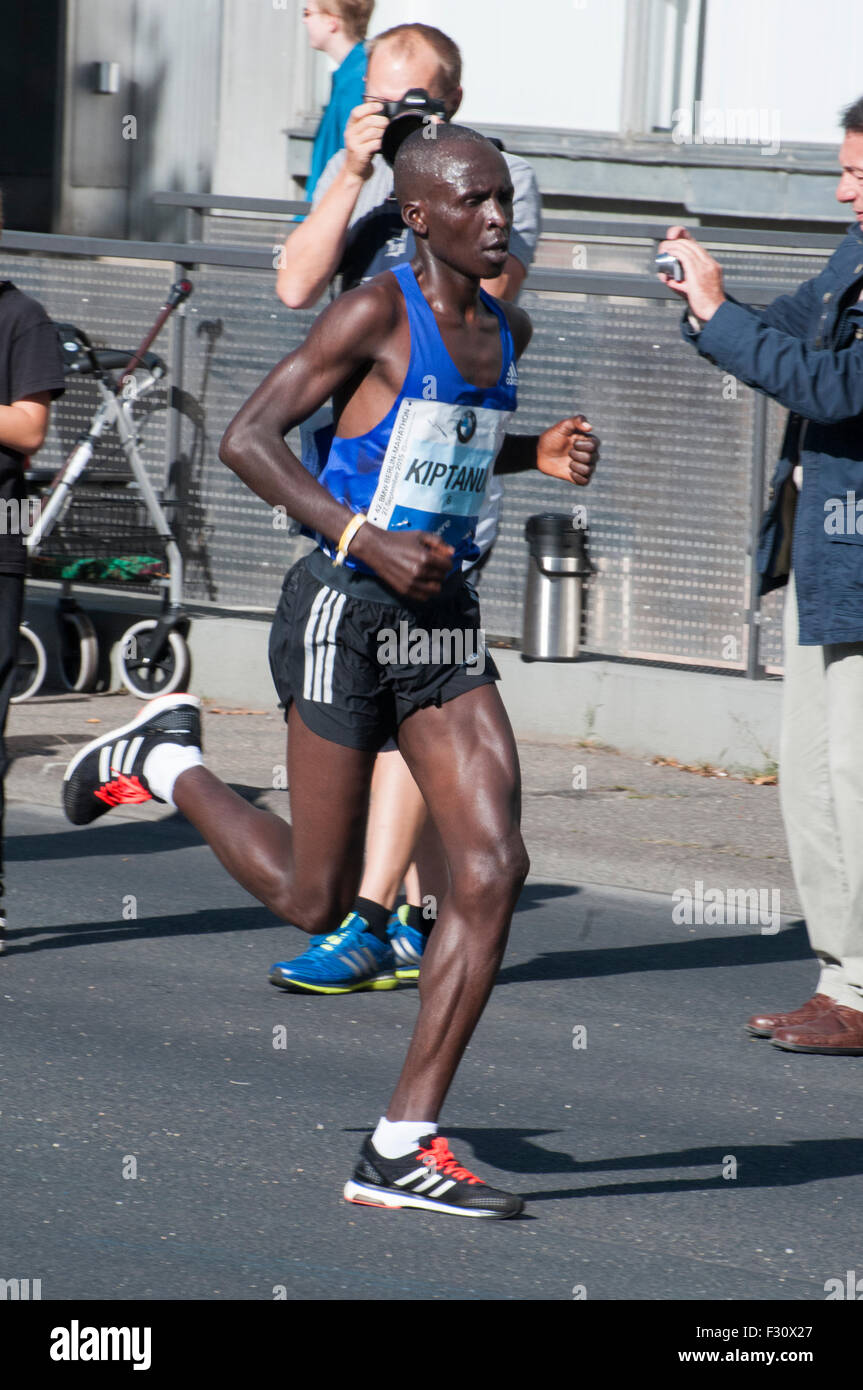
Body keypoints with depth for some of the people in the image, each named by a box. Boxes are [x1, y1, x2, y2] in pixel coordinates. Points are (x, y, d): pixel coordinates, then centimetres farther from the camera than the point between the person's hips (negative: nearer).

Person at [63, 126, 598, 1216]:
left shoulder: (503, 329, 11)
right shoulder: (376, 312, -12)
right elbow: (247, 439, -15)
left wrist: (540, 456, 9)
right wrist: (368, 541, -23)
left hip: (443, 624, 7)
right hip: (343, 613, -7)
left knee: (494, 869, -8)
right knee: (315, 898, 2)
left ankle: (402, 1146, -3)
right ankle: (164, 760, 30)